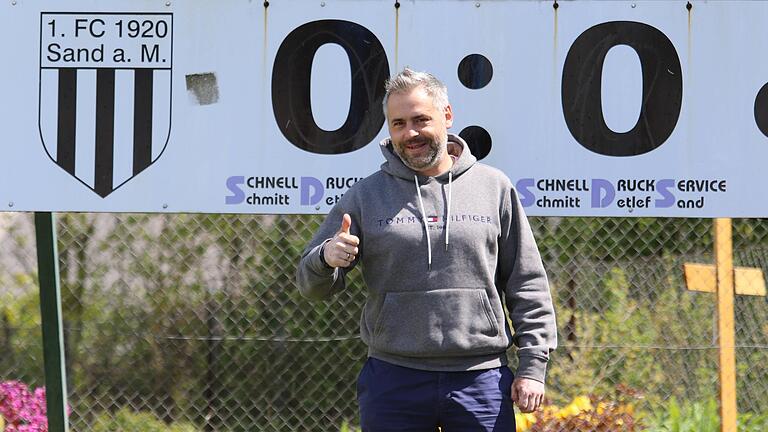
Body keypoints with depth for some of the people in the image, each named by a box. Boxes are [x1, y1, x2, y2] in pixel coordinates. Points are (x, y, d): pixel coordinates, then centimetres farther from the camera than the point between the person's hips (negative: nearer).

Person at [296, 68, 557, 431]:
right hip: (393, 382, 0)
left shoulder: (494, 188, 7)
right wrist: (327, 258, -17)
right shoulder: (365, 196, 6)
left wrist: (532, 366, 2)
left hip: (481, 382, 0)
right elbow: (311, 285, 7)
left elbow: (528, 286, 9)